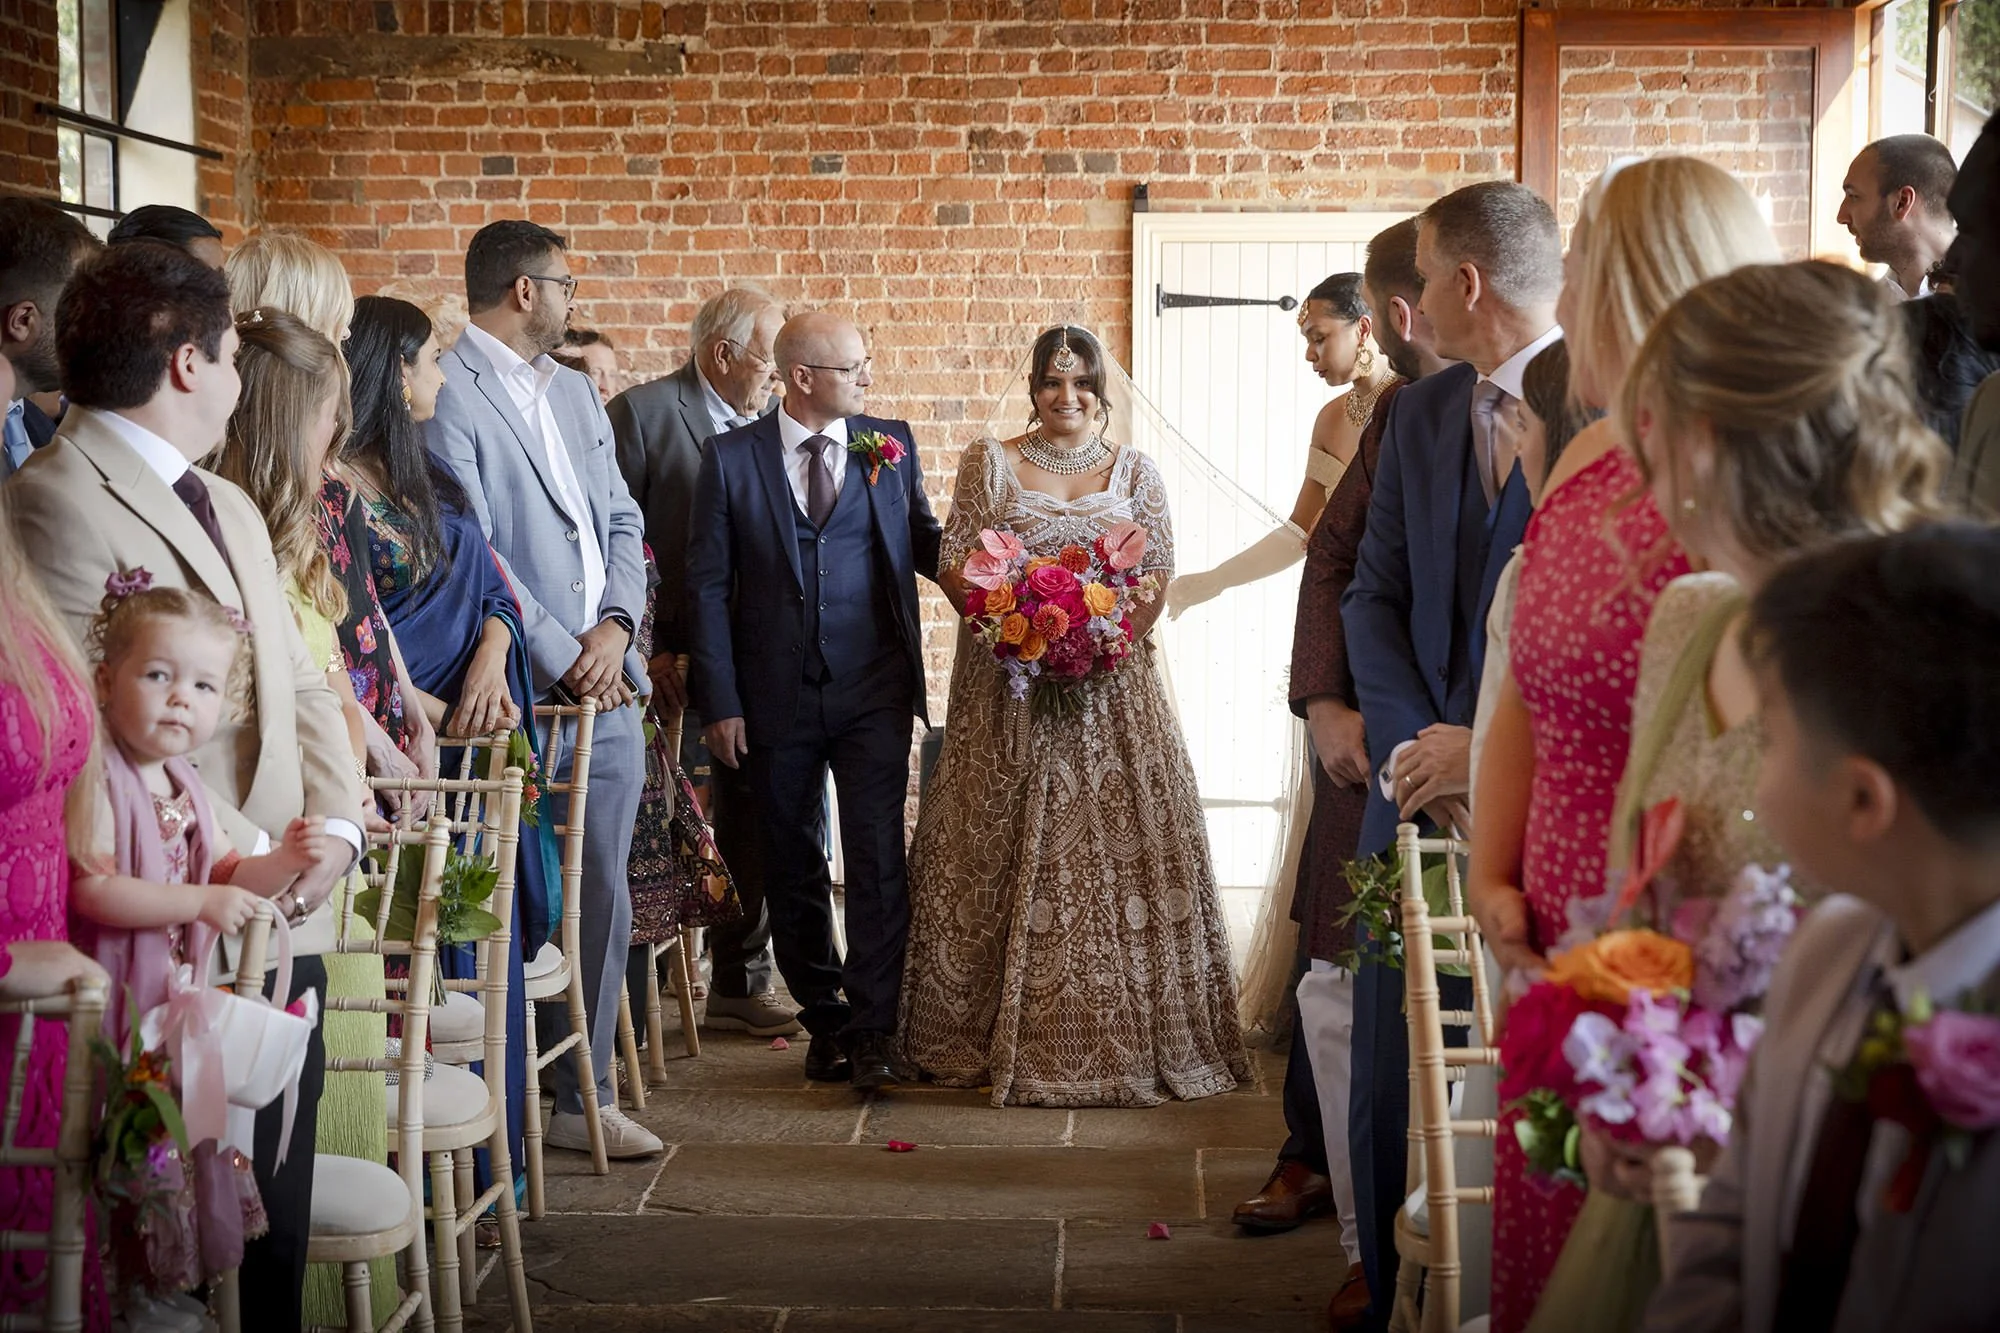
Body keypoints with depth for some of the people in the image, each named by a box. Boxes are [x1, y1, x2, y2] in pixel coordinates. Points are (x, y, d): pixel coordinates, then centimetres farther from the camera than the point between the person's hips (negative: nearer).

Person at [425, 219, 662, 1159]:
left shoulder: (573, 391, 18)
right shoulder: (447, 394, -8)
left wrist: (615, 625, -3)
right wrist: (563, 659, -13)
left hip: (608, 691, 8)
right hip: (521, 697, -8)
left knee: (602, 901, 11)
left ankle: (581, 1095, 22)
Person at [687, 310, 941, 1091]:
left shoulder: (891, 444, 5)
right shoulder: (731, 457, 0)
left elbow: (922, 543, 14)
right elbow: (708, 585, 0)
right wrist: (719, 702, -5)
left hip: (874, 692, 0)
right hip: (775, 696, 0)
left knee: (877, 857, -8)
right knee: (792, 867, 10)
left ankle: (870, 1031, -3)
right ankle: (824, 1020, 24)